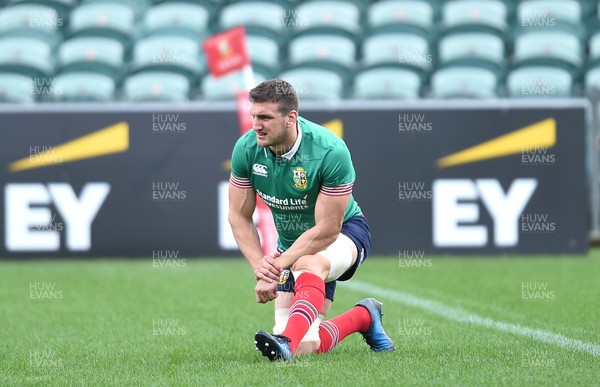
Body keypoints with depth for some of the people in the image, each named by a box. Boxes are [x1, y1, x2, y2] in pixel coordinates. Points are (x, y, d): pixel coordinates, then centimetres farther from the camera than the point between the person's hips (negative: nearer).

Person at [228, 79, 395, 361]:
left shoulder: (331, 151, -29)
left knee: (307, 264, -41)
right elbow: (239, 216, -5)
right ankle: (364, 317, 18)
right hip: (291, 243, 5)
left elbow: (327, 230, -27)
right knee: (305, 347, -9)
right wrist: (260, 264, -21)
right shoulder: (246, 149, -15)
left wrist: (276, 266, -29)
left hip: (344, 232, -5)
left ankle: (286, 341, -59)